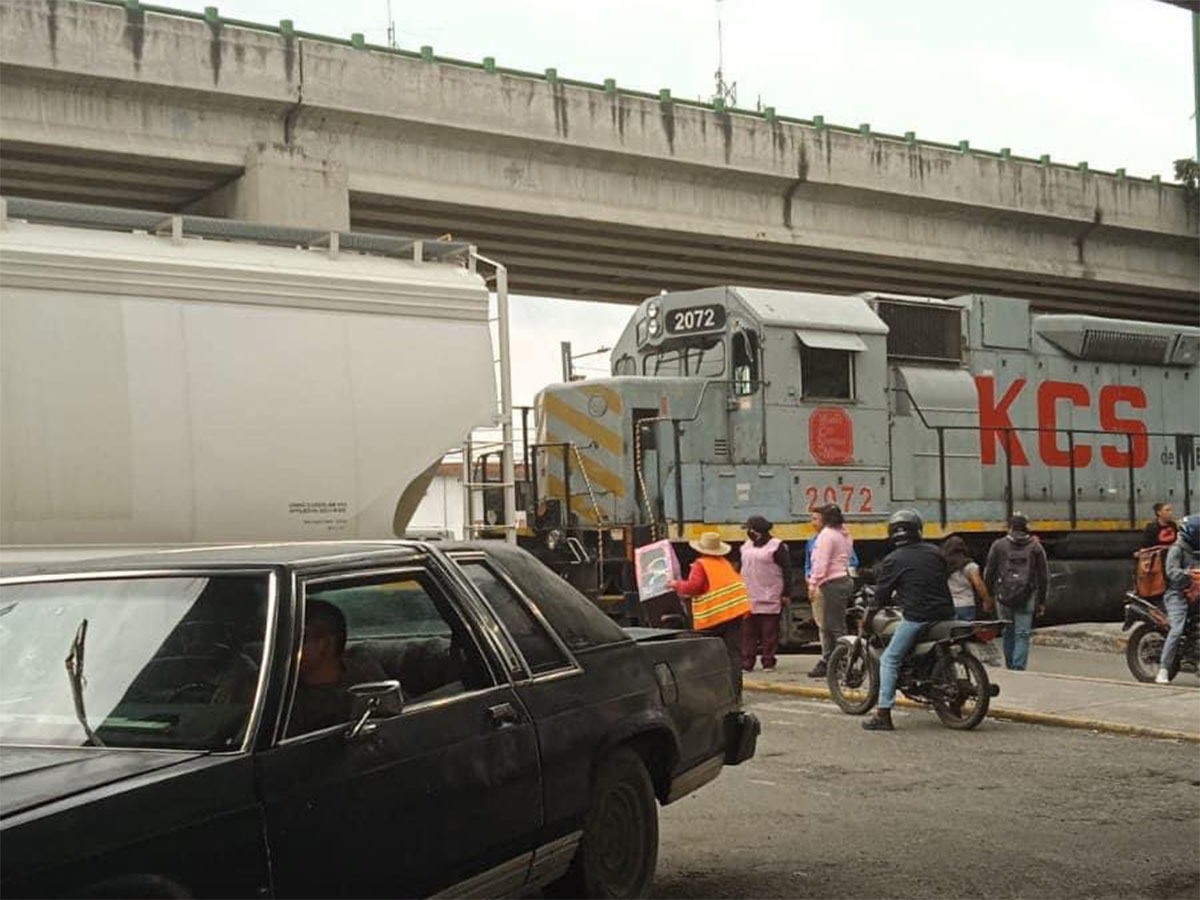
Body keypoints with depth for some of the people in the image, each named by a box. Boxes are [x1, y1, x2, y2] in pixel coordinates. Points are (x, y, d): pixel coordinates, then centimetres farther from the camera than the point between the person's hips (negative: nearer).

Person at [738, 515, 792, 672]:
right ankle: (747, 662, 7)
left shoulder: (777, 546, -4)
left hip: (769, 599, -6)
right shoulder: (746, 546, 16)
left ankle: (768, 661, 5)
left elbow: (787, 571, -6)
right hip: (749, 598, 6)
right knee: (748, 631, 4)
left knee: (769, 631, -2)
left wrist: (786, 594, -11)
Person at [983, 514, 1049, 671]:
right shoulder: (1036, 547, 6)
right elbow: (1043, 576, 7)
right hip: (1026, 598, 0)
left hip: (1003, 596, 0)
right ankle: (1019, 668, -10)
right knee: (1022, 634, 0)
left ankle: (1010, 667, 20)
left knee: (1008, 633, 13)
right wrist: (1042, 601, 13)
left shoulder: (998, 545, 2)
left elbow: (989, 573, 4)